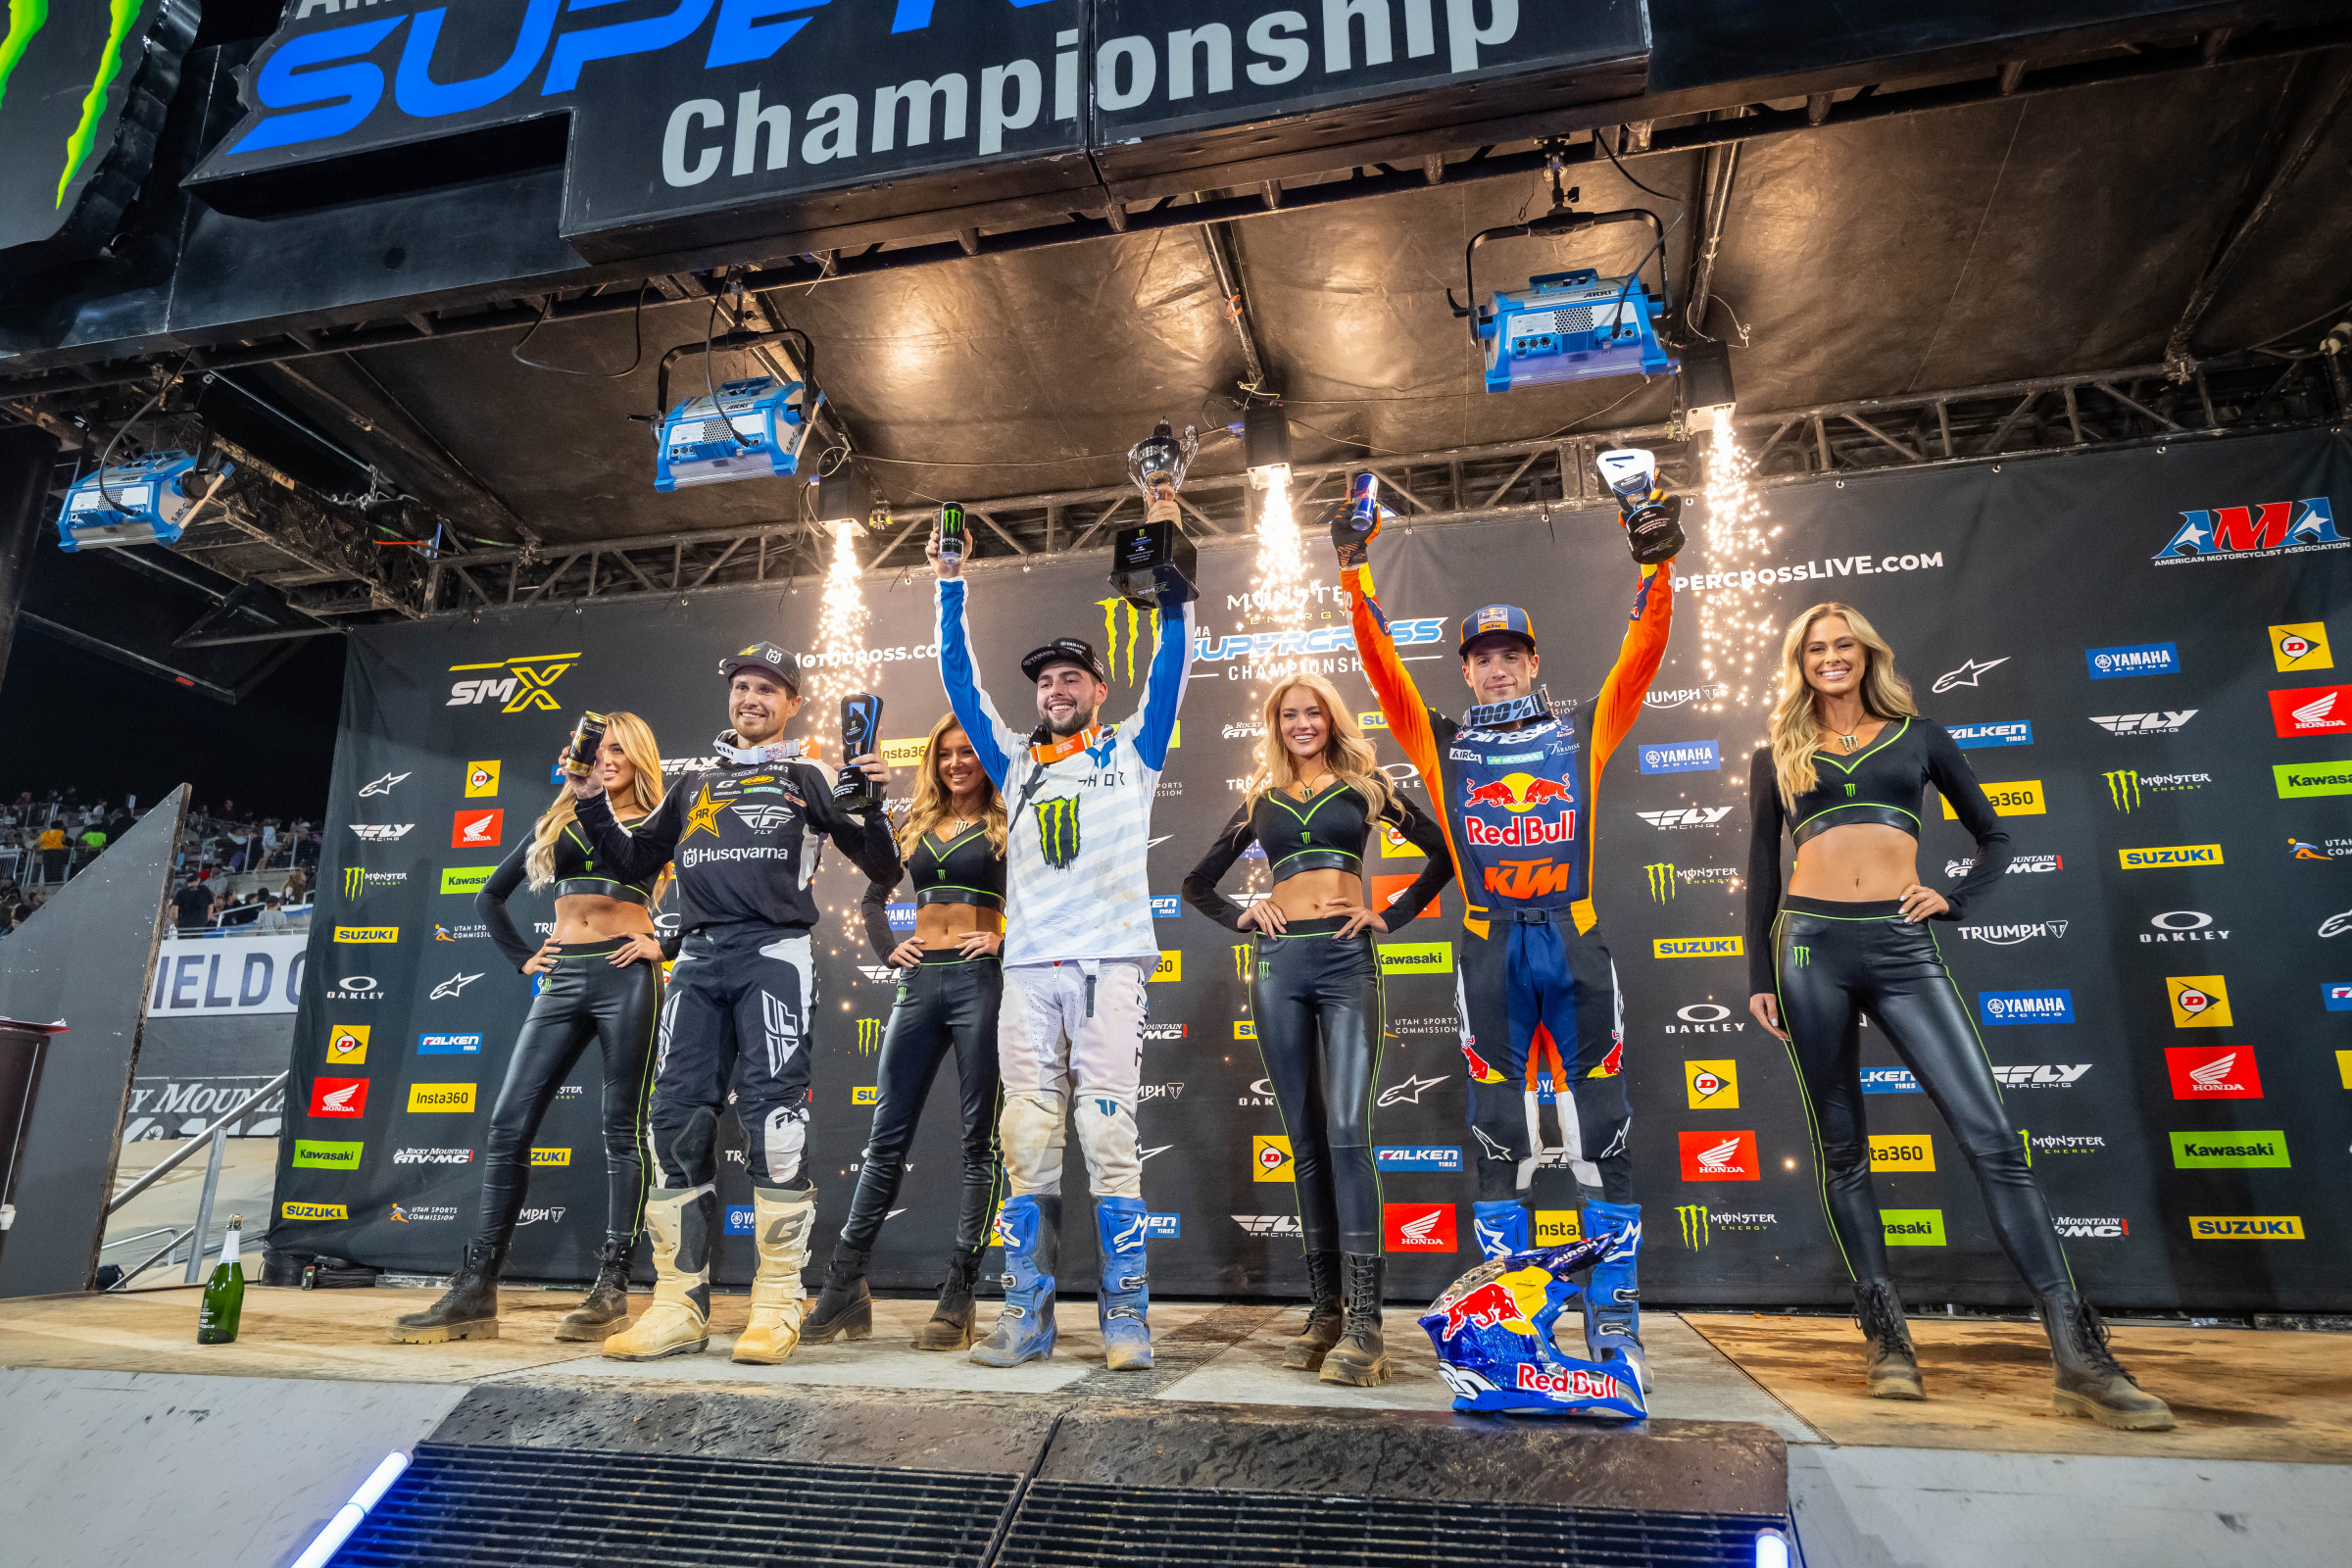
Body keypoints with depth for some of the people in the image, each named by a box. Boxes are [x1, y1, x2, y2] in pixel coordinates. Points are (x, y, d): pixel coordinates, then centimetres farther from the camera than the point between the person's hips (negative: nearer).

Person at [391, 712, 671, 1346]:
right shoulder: (559, 819, 18)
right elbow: (489, 896, 25)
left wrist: (665, 942, -7)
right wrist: (521, 958, 14)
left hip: (627, 978, -4)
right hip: (563, 981, 5)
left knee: (622, 1128, -4)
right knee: (507, 1125, -1)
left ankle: (611, 1290, 1)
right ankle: (475, 1295, 5)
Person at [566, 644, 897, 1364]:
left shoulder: (806, 778, 12)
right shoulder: (694, 783, 24)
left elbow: (883, 867, 5)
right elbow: (630, 862, 26)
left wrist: (868, 804, -11)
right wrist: (591, 802, 15)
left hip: (774, 954, -4)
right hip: (698, 960, 5)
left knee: (772, 1119, -11)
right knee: (676, 1122, 0)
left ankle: (777, 1307, -3)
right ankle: (679, 1307, 9)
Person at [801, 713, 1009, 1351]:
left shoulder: (1005, 827, 3)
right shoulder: (917, 825, 16)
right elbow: (874, 896, 27)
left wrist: (1005, 939, -11)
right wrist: (888, 948, 12)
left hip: (979, 981, -5)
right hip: (921, 982, 5)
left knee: (979, 1141, -1)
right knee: (886, 1138, 7)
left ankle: (958, 1299, 5)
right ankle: (844, 1291, 15)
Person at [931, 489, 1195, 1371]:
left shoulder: (1132, 752, 14)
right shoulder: (1018, 765, 22)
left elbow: (1173, 662, 5)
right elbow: (961, 684, 21)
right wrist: (951, 587, 16)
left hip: (1110, 964, -3)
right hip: (1029, 968, 4)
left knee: (1110, 1136, -8)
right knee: (1026, 1144, 1)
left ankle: (1127, 1319, 0)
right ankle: (1026, 1316, 8)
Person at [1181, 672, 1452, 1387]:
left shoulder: (1363, 784, 11)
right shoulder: (1259, 799, 17)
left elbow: (1442, 850, 7)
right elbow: (1198, 883, 23)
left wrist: (1392, 913, 0)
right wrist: (1241, 918, 7)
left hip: (1346, 960, -3)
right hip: (1280, 963, 3)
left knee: (1347, 1130, -15)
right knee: (1306, 1139, 4)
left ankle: (1365, 1322, -14)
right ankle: (1323, 1310, 11)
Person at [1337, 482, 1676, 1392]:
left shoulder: (1585, 730, 12)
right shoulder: (1441, 745, 11)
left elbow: (1643, 655, 5)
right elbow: (1382, 666, 5)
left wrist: (1655, 566, -5)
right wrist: (1356, 576, 1)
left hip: (1576, 944, 0)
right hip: (1490, 952, 0)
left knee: (1604, 1137, 2)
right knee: (1498, 1141, 5)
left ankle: (1615, 1320, 14)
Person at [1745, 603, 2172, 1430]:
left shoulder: (1918, 736, 15)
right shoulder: (1776, 757, 13)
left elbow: (1994, 839, 21)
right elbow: (1760, 873, 11)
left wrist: (1955, 899, 3)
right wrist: (1759, 976, 5)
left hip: (1902, 947, 0)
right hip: (1812, 944, 0)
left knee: (1992, 1137, -10)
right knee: (1841, 1149, 2)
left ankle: (2080, 1358, -6)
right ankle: (1885, 1335, 12)